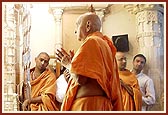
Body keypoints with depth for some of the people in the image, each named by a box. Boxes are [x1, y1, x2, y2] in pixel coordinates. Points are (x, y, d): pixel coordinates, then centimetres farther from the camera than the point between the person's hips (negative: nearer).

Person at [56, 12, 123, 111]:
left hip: (88, 104, -9)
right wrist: (71, 63, 23)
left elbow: (80, 78, -18)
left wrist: (69, 65, 2)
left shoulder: (91, 41, -9)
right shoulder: (105, 44, 18)